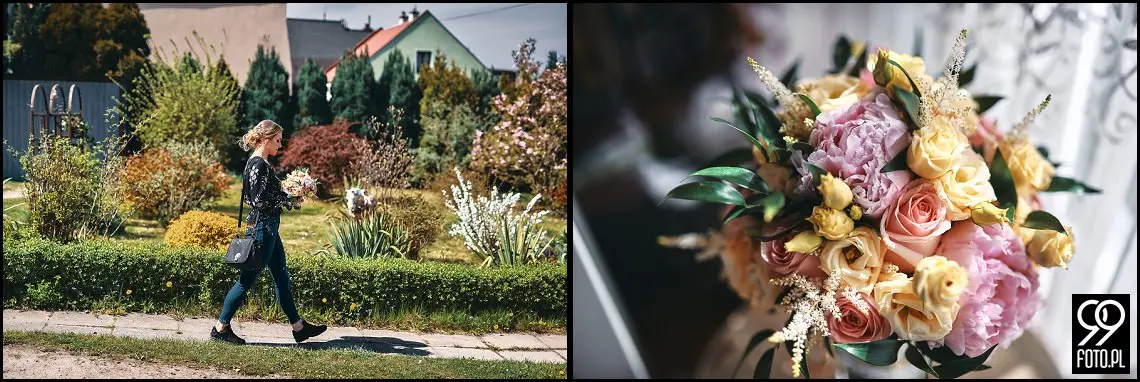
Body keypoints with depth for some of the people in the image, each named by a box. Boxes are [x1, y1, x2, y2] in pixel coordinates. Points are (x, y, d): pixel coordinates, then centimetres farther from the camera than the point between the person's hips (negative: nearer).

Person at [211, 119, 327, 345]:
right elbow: (261, 201, -23)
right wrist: (290, 201, -12)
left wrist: (288, 197, 8)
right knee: (247, 280, -2)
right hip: (262, 227, -11)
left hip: (268, 228, 11)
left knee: (281, 278, 15)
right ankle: (221, 328, 6)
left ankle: (298, 326, 22)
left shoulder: (259, 163, 12)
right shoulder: (258, 165, -18)